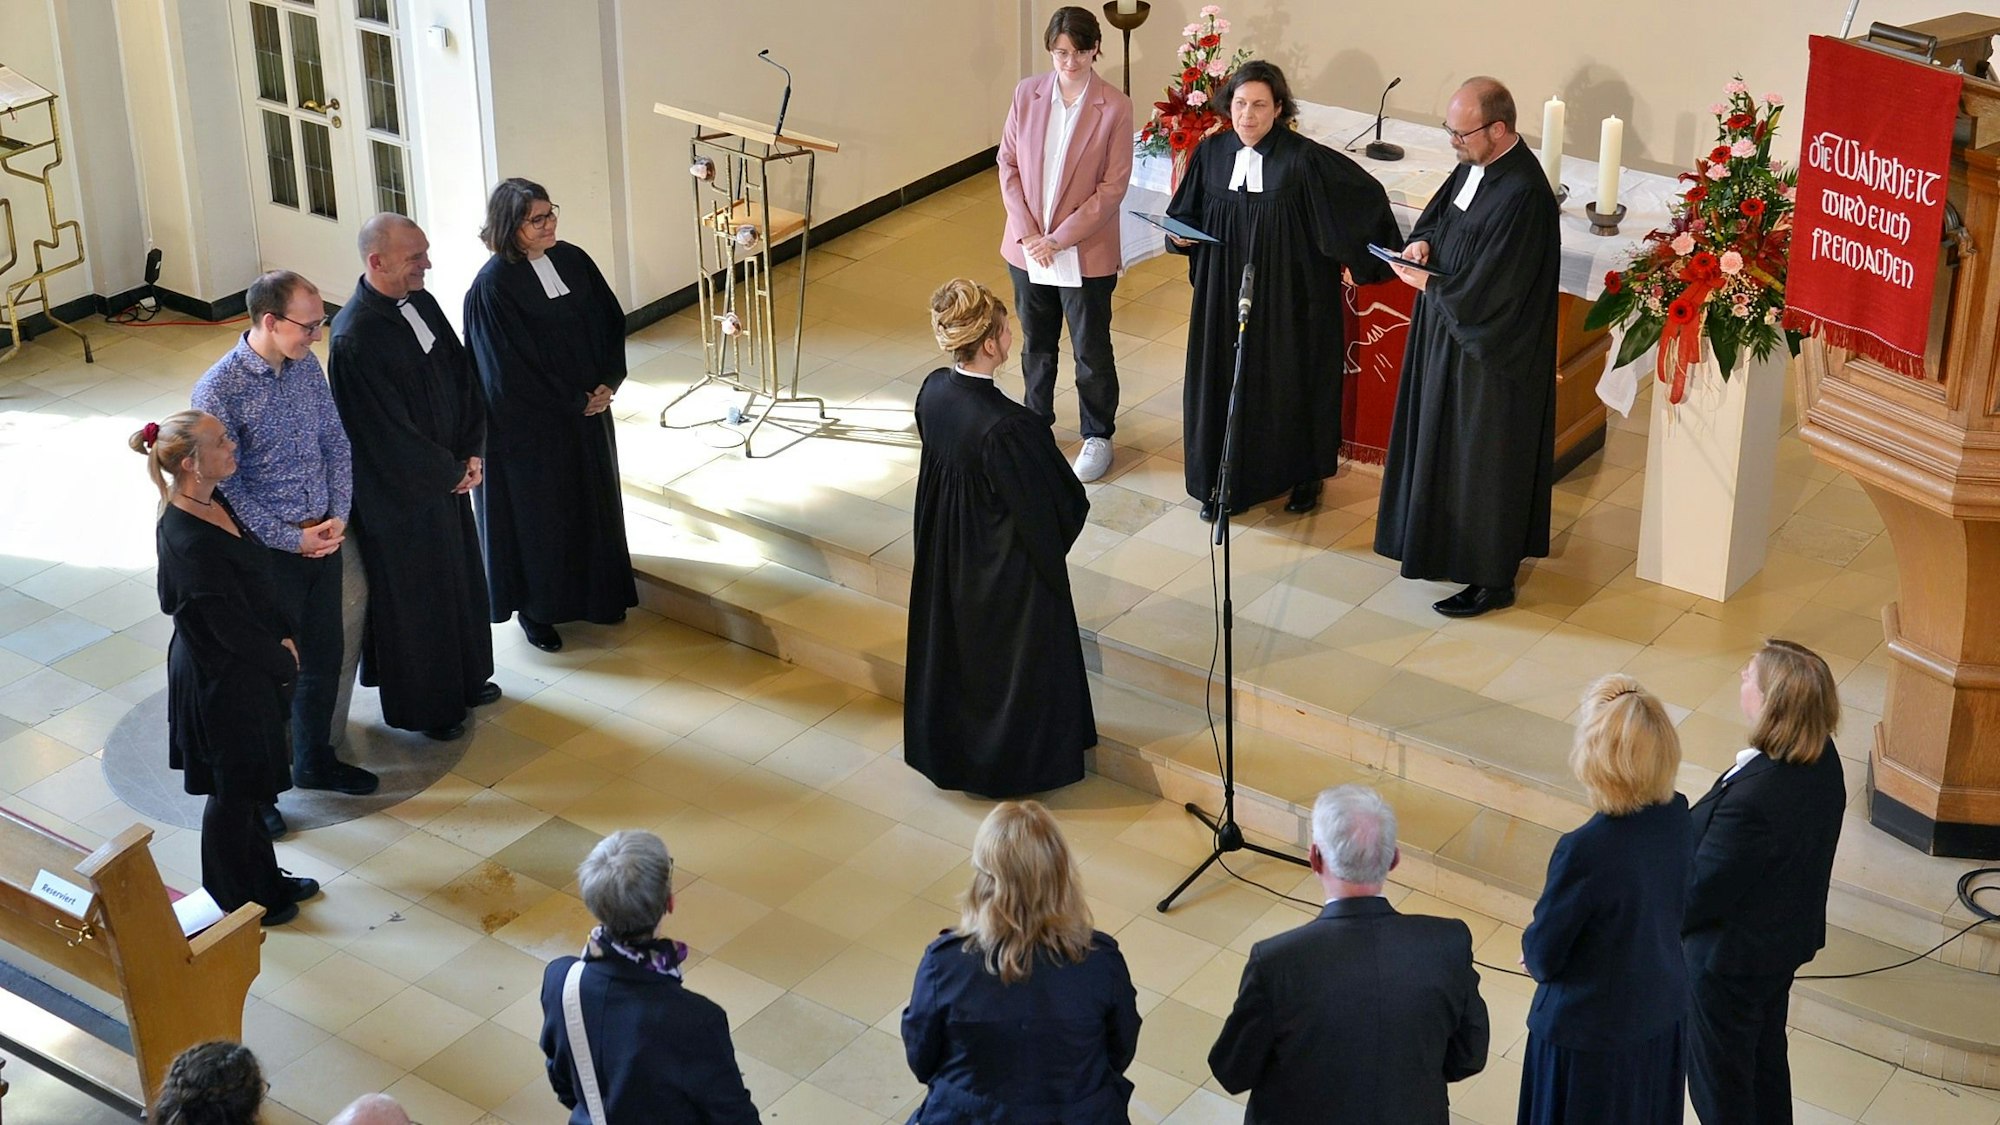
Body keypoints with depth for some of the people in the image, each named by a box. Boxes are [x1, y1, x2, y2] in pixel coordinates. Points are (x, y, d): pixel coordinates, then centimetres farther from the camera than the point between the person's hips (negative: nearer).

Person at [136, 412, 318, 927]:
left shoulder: (211, 502, -5)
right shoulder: (191, 543, -33)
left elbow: (256, 582, 9)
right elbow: (232, 628, -26)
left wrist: (282, 638, 1)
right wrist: (285, 661, -10)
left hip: (244, 670, 9)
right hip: (221, 680, -9)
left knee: (247, 783, 25)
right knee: (232, 791, 12)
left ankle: (263, 877, 44)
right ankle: (235, 898, 32)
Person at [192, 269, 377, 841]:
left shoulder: (306, 365, -2)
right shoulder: (219, 391, -23)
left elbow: (336, 442, 8)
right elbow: (224, 488, -20)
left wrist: (338, 516, -4)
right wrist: (292, 540, -17)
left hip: (323, 539, 6)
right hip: (267, 552, -6)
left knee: (324, 659, 20)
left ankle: (315, 761, 41)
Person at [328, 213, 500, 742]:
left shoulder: (420, 302, -3)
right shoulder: (355, 340, -29)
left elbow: (461, 375, 5)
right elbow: (387, 433, -25)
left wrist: (472, 451, -4)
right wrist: (451, 471, -13)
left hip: (447, 474, 8)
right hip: (399, 491, -8)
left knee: (459, 575, 23)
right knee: (412, 594, 10)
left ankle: (464, 678, 43)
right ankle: (421, 706, 29)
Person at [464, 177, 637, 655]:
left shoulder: (572, 261, -2)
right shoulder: (494, 285, -20)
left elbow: (611, 323, 6)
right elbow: (510, 369, -19)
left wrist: (609, 383, -7)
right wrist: (573, 402, -14)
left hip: (587, 409, 6)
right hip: (530, 424, -6)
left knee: (593, 500, 18)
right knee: (538, 512, 8)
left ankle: (598, 593, 37)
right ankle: (535, 608, 25)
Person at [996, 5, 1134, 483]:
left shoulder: (1115, 107, -14)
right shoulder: (1027, 93, -4)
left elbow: (1113, 187, -14)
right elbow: (1008, 164, 0)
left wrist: (1059, 239, -16)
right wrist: (1026, 232, -10)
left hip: (1086, 253, -3)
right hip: (1027, 246, 3)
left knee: (1091, 352, 10)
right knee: (1036, 343, 20)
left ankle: (1097, 436, 28)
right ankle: (1036, 421, 40)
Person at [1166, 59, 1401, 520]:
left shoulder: (1304, 161, -16)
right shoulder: (1212, 153, -2)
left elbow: (1367, 196, -11)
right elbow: (1185, 212, 12)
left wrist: (1358, 259, -8)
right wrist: (1181, 235, -9)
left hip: (1289, 298, -4)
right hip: (1224, 294, 4)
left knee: (1292, 382, 9)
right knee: (1223, 382, 9)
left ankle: (1304, 477, 29)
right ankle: (1227, 480, 24)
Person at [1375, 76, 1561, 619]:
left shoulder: (1523, 194, -28)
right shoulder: (1475, 163, 0)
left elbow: (1490, 290, -29)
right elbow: (1439, 210, 17)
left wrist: (1429, 285, -15)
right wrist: (1421, 241, -5)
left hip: (1490, 351, -9)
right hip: (1451, 332, 10)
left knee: (1483, 459, 3)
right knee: (1445, 445, 22)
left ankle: (1492, 578, 17)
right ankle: (1449, 541, 40)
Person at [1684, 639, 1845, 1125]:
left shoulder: (1751, 800, -39)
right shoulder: (1821, 758, -13)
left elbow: (1703, 890, -27)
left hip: (1731, 957, -8)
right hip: (1789, 937, 8)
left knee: (1718, 1079, 16)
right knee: (1766, 1058, 29)